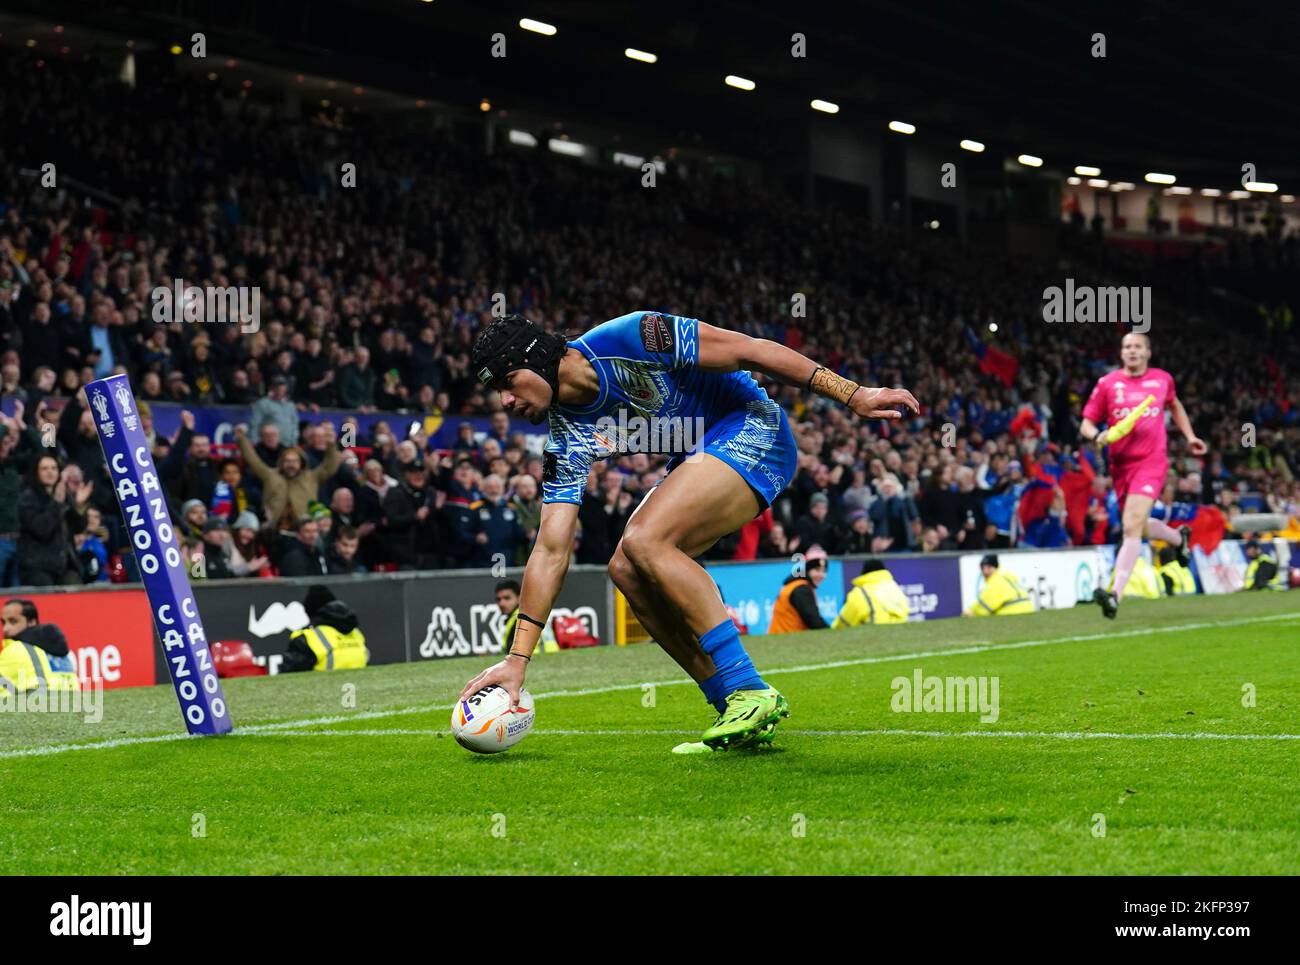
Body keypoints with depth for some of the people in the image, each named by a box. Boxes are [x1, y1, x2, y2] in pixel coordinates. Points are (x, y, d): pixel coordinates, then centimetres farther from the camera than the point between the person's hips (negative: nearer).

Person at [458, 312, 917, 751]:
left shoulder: (627, 339, -21)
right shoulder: (567, 437, -1)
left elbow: (750, 351, -19)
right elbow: (551, 551, -1)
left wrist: (852, 394, -20)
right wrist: (517, 659, -7)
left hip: (752, 432, -8)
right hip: (697, 458, 8)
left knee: (643, 540, -24)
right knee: (626, 570, -6)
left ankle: (751, 693, -21)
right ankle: (747, 718, -3)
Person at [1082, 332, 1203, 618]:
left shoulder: (1162, 379, 6)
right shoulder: (1107, 383, 2)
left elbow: (1174, 405, 28)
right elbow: (1086, 424, 3)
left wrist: (1189, 436, 22)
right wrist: (1098, 436, -18)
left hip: (1152, 461, -3)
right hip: (1120, 463, 3)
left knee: (1132, 525, -19)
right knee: (1138, 526, 15)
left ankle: (1115, 595, -25)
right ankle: (1179, 537, 50)